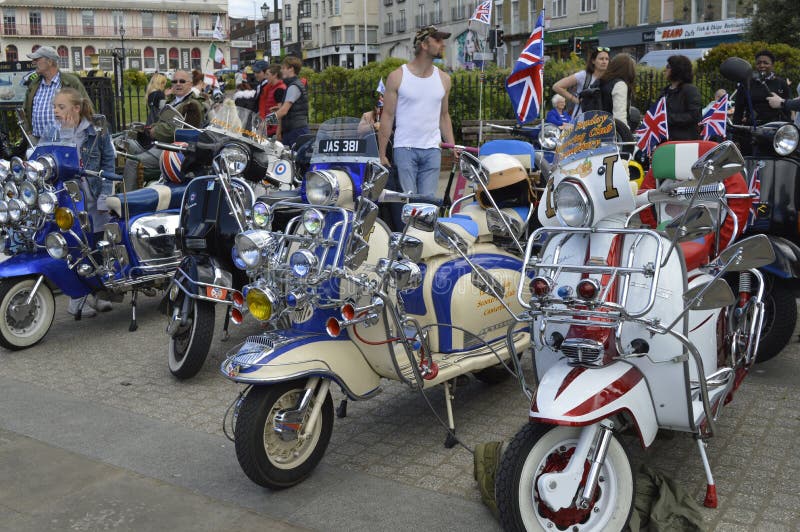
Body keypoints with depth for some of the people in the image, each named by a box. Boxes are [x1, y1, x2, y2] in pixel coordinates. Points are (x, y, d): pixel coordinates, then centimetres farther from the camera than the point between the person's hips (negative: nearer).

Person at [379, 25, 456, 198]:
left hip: (432, 150, 3)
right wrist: (381, 154, -3)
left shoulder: (443, 79, 12)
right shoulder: (397, 77, 0)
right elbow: (387, 116, 1)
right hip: (405, 149, -3)